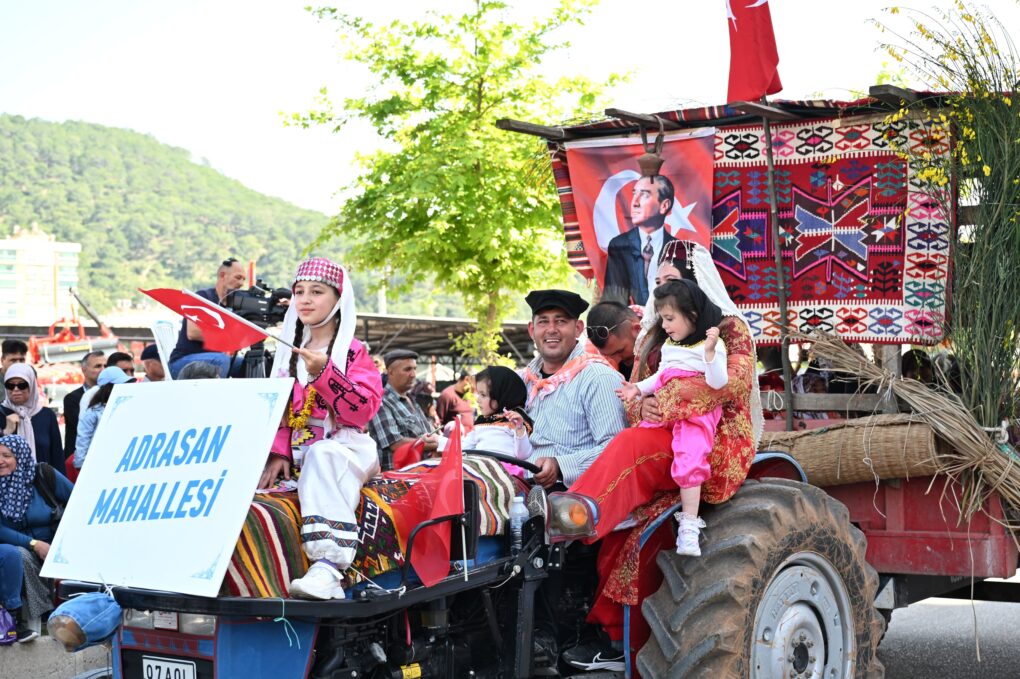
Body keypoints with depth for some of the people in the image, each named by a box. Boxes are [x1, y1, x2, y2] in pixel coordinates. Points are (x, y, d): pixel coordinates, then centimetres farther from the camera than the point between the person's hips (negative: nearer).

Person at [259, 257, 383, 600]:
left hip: (345, 447, -6)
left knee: (323, 456, -39)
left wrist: (324, 374, -20)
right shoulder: (289, 352, 18)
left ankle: (327, 567, -53)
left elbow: (363, 411, -11)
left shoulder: (354, 353, 2)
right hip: (300, 452, 6)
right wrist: (278, 453, -6)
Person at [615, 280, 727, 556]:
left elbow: (717, 383, -13)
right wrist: (639, 388, 16)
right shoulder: (668, 344, 23)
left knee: (689, 458, -26)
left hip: (696, 412, -8)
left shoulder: (710, 345, -2)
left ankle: (689, 526, -26)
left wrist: (710, 352, -26)